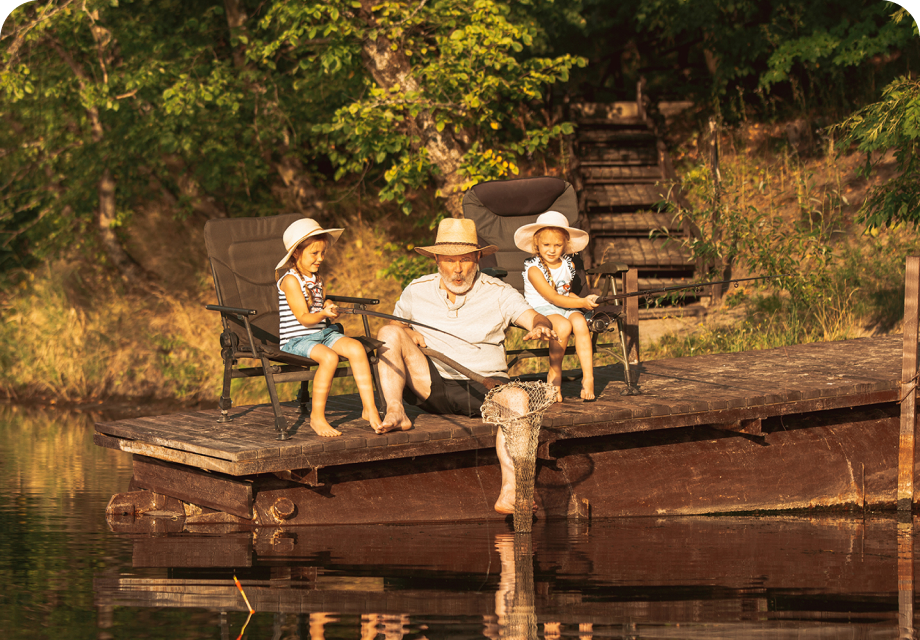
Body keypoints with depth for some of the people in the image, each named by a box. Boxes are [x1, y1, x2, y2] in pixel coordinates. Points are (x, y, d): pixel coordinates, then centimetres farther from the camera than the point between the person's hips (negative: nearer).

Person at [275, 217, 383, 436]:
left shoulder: (316, 278, 16)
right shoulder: (290, 280, -11)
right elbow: (303, 318, -16)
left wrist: (329, 308, 4)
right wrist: (323, 314, -33)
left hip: (323, 333, 8)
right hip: (296, 340, -8)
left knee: (356, 348, -18)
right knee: (329, 357, -34)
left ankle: (369, 409, -14)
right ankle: (317, 417, -21)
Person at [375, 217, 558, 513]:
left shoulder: (498, 294, 4)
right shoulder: (416, 292, 9)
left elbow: (534, 317, -8)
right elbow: (395, 323, 21)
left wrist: (541, 326, -35)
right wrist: (408, 334, -4)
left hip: (484, 386, -1)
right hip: (432, 386, 1)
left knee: (517, 398, -36)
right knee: (389, 333, -17)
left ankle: (510, 491, -44)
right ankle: (394, 412, -28)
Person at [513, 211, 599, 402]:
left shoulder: (568, 265, 9)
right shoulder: (534, 269, -12)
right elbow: (553, 298, -17)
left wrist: (582, 300, -1)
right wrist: (582, 303, -21)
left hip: (566, 307, 5)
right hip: (540, 309, -5)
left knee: (580, 323, -29)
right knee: (563, 326, -35)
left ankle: (588, 378, -30)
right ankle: (554, 374, -18)